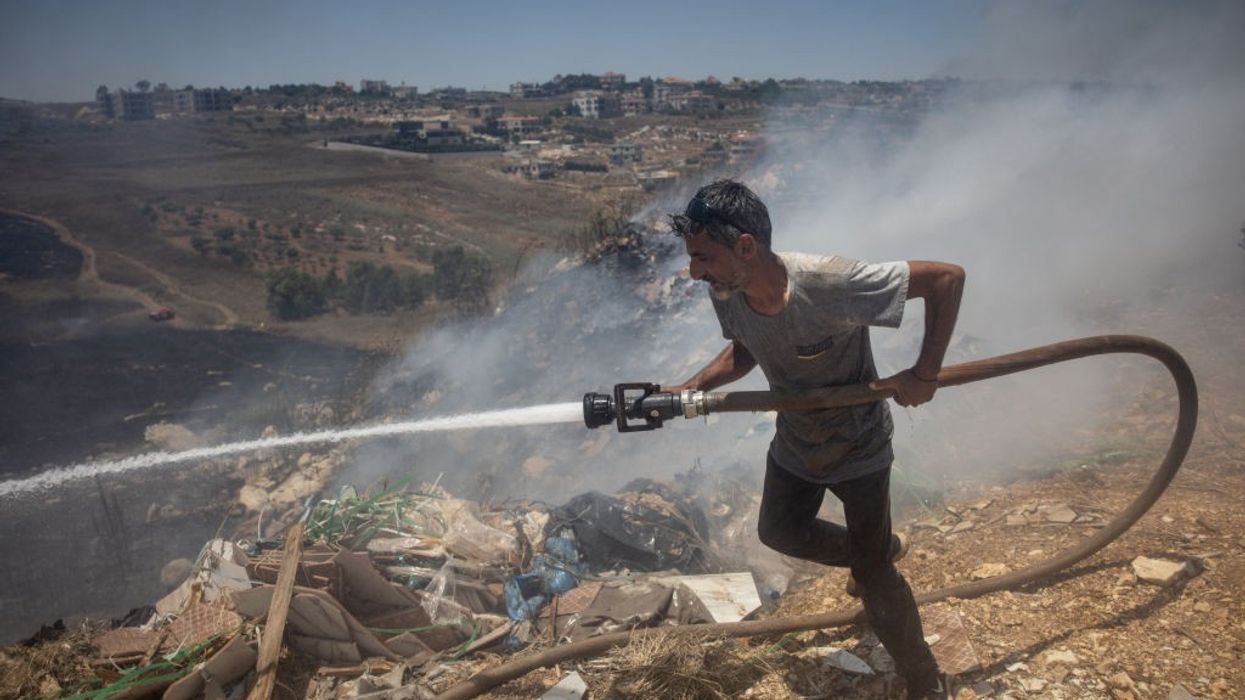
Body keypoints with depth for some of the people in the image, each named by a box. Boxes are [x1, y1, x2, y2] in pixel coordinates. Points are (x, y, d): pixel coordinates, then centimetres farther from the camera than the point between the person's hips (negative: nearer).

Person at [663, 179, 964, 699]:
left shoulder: (831, 283, -38)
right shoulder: (727, 294, -20)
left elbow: (947, 278, -29)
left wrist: (924, 375, -28)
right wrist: (691, 388, -12)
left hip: (858, 446, -6)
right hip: (794, 440, 6)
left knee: (874, 578, 3)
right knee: (778, 531, 24)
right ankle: (881, 550, 50)